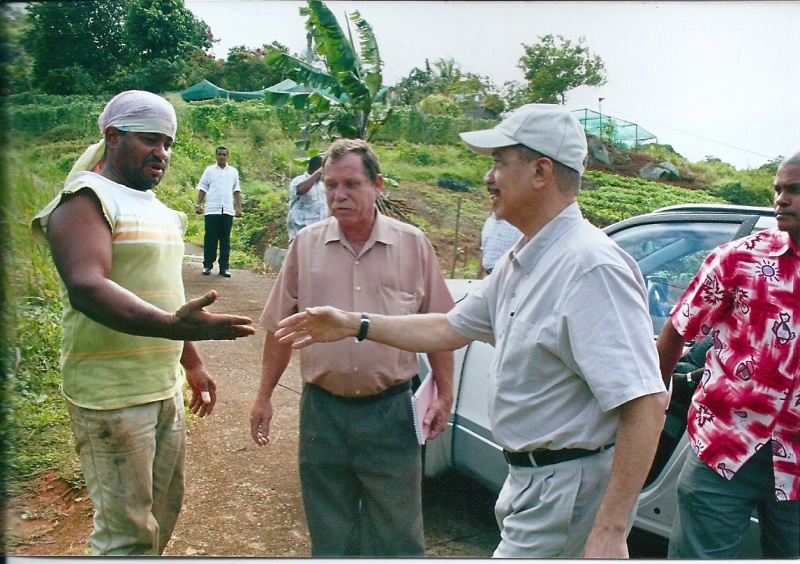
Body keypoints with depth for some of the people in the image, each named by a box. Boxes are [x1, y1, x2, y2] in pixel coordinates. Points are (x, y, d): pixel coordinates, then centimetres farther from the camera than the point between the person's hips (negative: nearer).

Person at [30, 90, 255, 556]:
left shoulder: (154, 206, 15)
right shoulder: (86, 200, -12)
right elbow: (87, 289, -29)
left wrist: (192, 362, 24)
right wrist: (174, 326, -43)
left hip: (166, 389, 9)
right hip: (112, 397, -9)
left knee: (164, 510, 20)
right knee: (126, 533, 1)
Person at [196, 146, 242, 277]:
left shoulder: (233, 172, 12)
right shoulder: (209, 170, 7)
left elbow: (236, 190, 14)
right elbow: (202, 188, 7)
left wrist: (239, 207, 6)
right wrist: (198, 204, -2)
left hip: (228, 211, 2)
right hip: (212, 210, -1)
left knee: (225, 239, 3)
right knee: (210, 239, 1)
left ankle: (224, 267, 5)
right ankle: (207, 265, 7)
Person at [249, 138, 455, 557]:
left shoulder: (413, 244, -2)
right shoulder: (306, 244, 1)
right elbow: (280, 327, 7)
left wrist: (444, 395, 3)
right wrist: (264, 396, 7)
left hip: (390, 409, -1)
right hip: (323, 409, 2)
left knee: (397, 535, 12)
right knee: (329, 534, 18)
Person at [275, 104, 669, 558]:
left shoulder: (589, 266, -25)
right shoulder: (521, 262, 6)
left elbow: (646, 403, -28)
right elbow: (452, 329, 14)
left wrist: (610, 531, -28)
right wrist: (354, 324, 12)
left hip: (569, 492, -9)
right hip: (532, 480, 9)